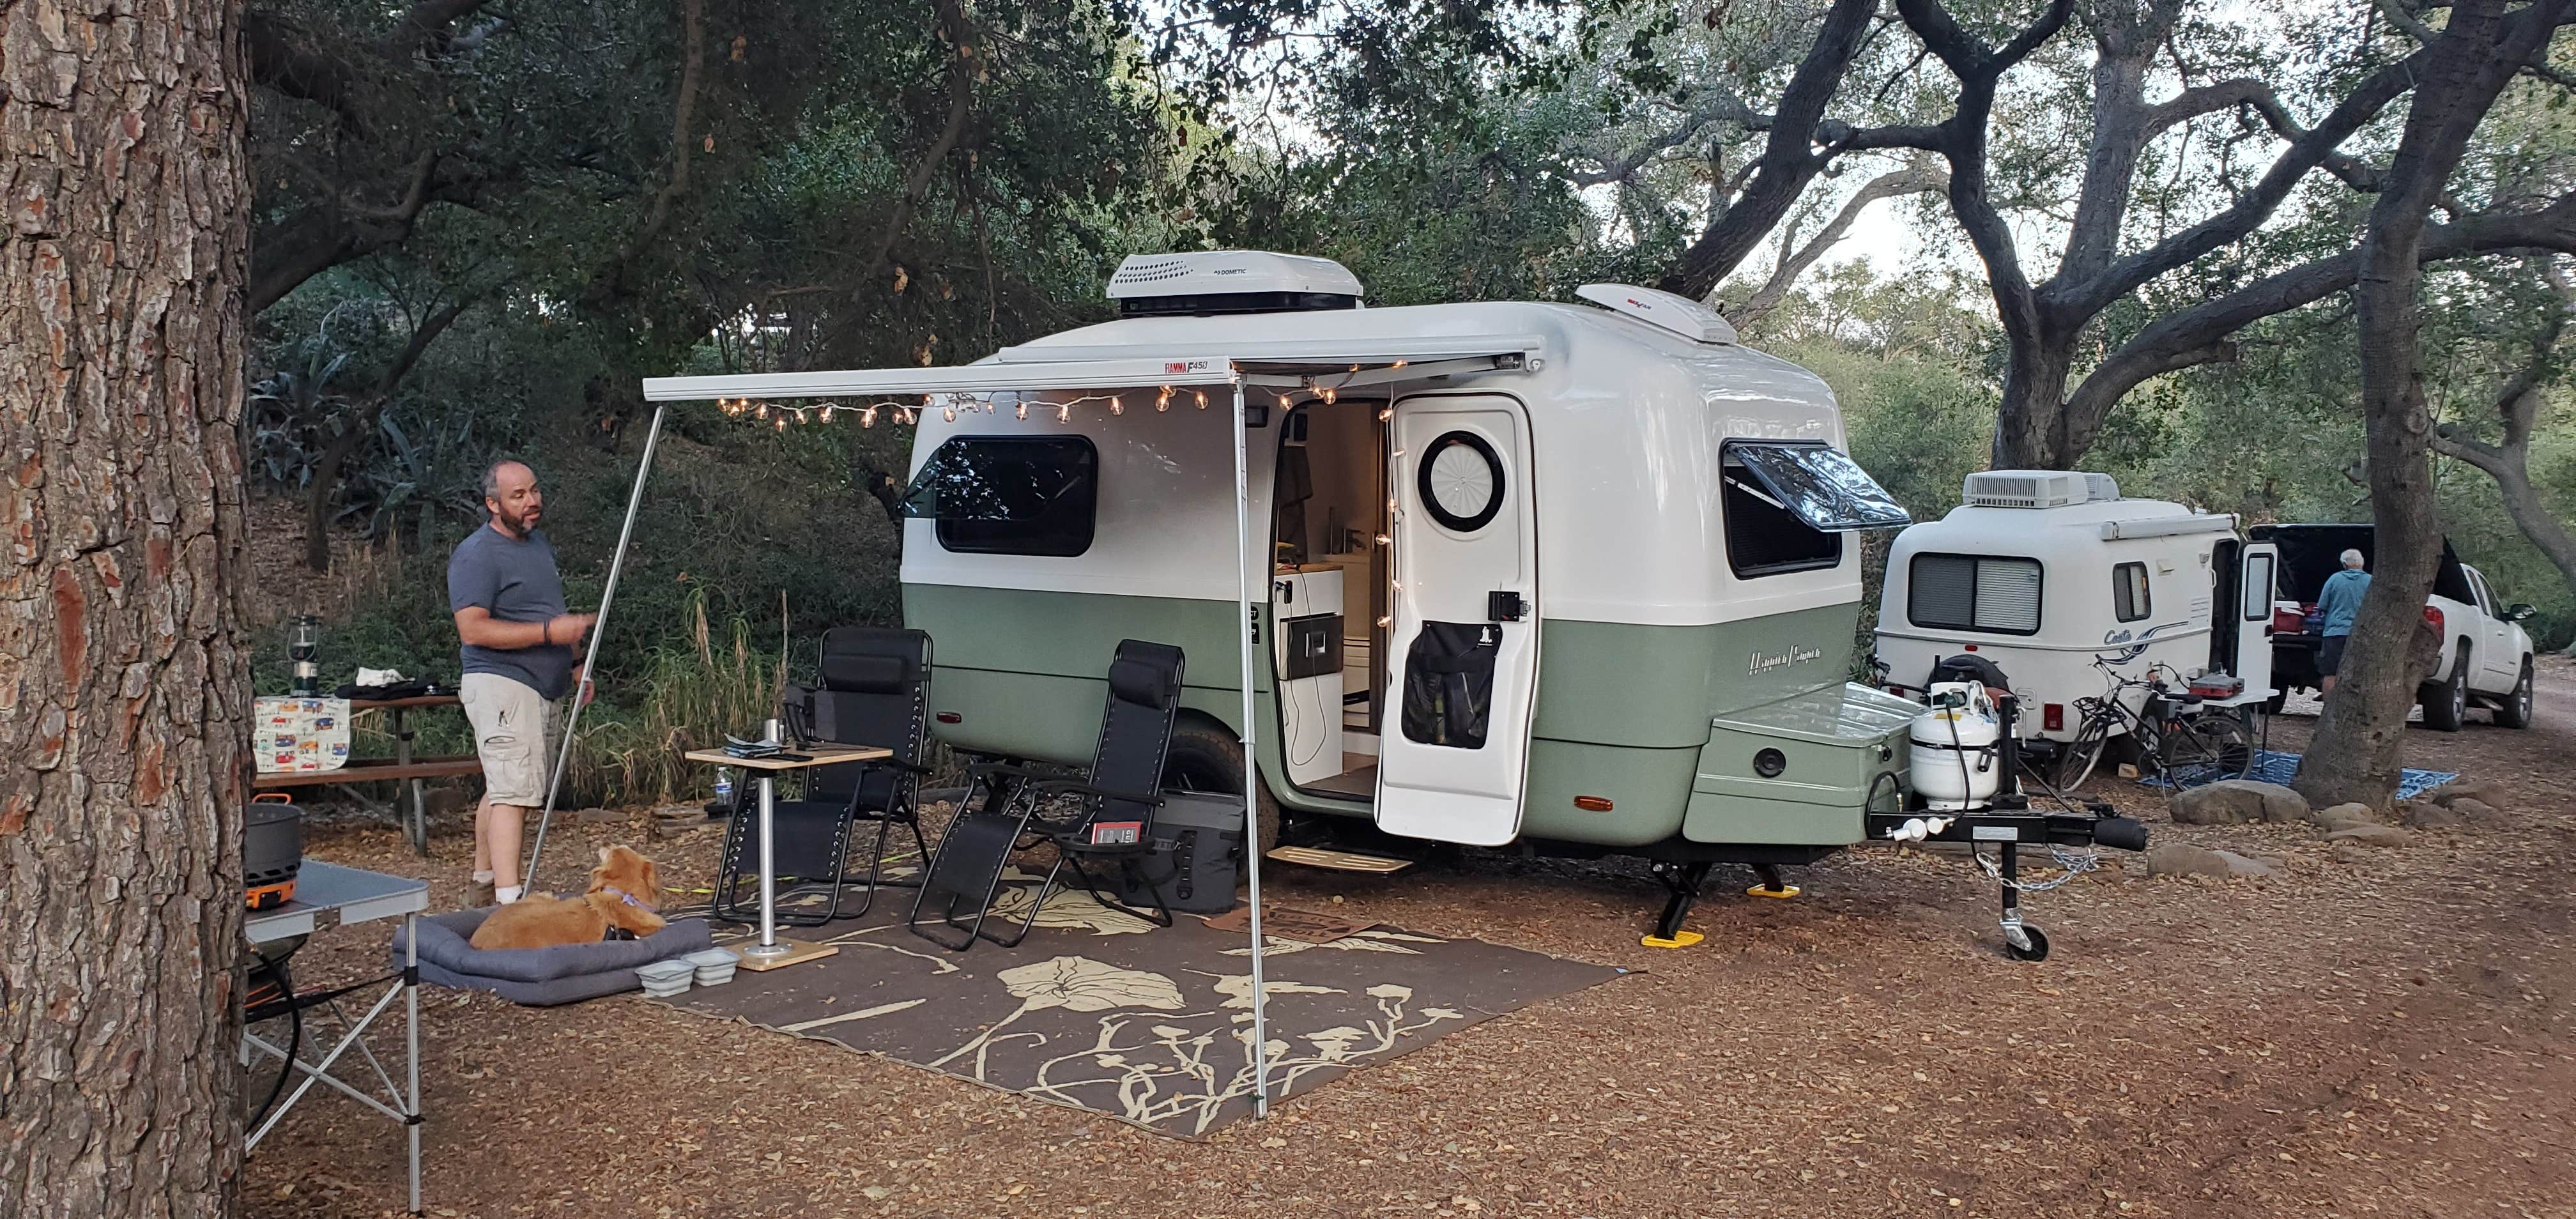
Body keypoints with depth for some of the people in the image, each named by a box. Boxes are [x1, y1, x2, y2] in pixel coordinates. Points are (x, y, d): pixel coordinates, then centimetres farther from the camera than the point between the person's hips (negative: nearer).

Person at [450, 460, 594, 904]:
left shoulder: (539, 543, 16)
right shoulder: (477, 555, -13)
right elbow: (473, 630, -23)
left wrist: (571, 664, 21)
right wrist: (550, 632, -25)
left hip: (540, 686, 9)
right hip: (500, 685, -9)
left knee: (502, 787, 18)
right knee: (514, 790, -17)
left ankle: (485, 875, 30)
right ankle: (509, 899, -21)